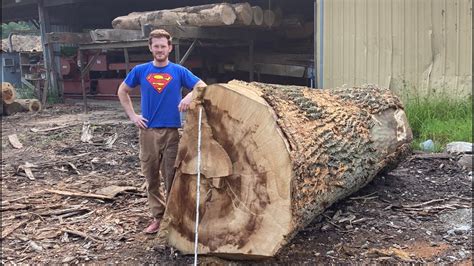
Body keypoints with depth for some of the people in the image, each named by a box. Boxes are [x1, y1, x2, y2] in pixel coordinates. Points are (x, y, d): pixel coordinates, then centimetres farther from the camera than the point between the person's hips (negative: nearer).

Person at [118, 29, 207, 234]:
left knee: (172, 176, 1)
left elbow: (202, 87, -4)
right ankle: (158, 217, 21)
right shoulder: (140, 71, 5)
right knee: (151, 177, 8)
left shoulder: (179, 71, 1)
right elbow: (122, 91, 17)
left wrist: (189, 96, -24)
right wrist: (132, 115, 7)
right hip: (148, 131, 2)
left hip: (172, 131, -2)